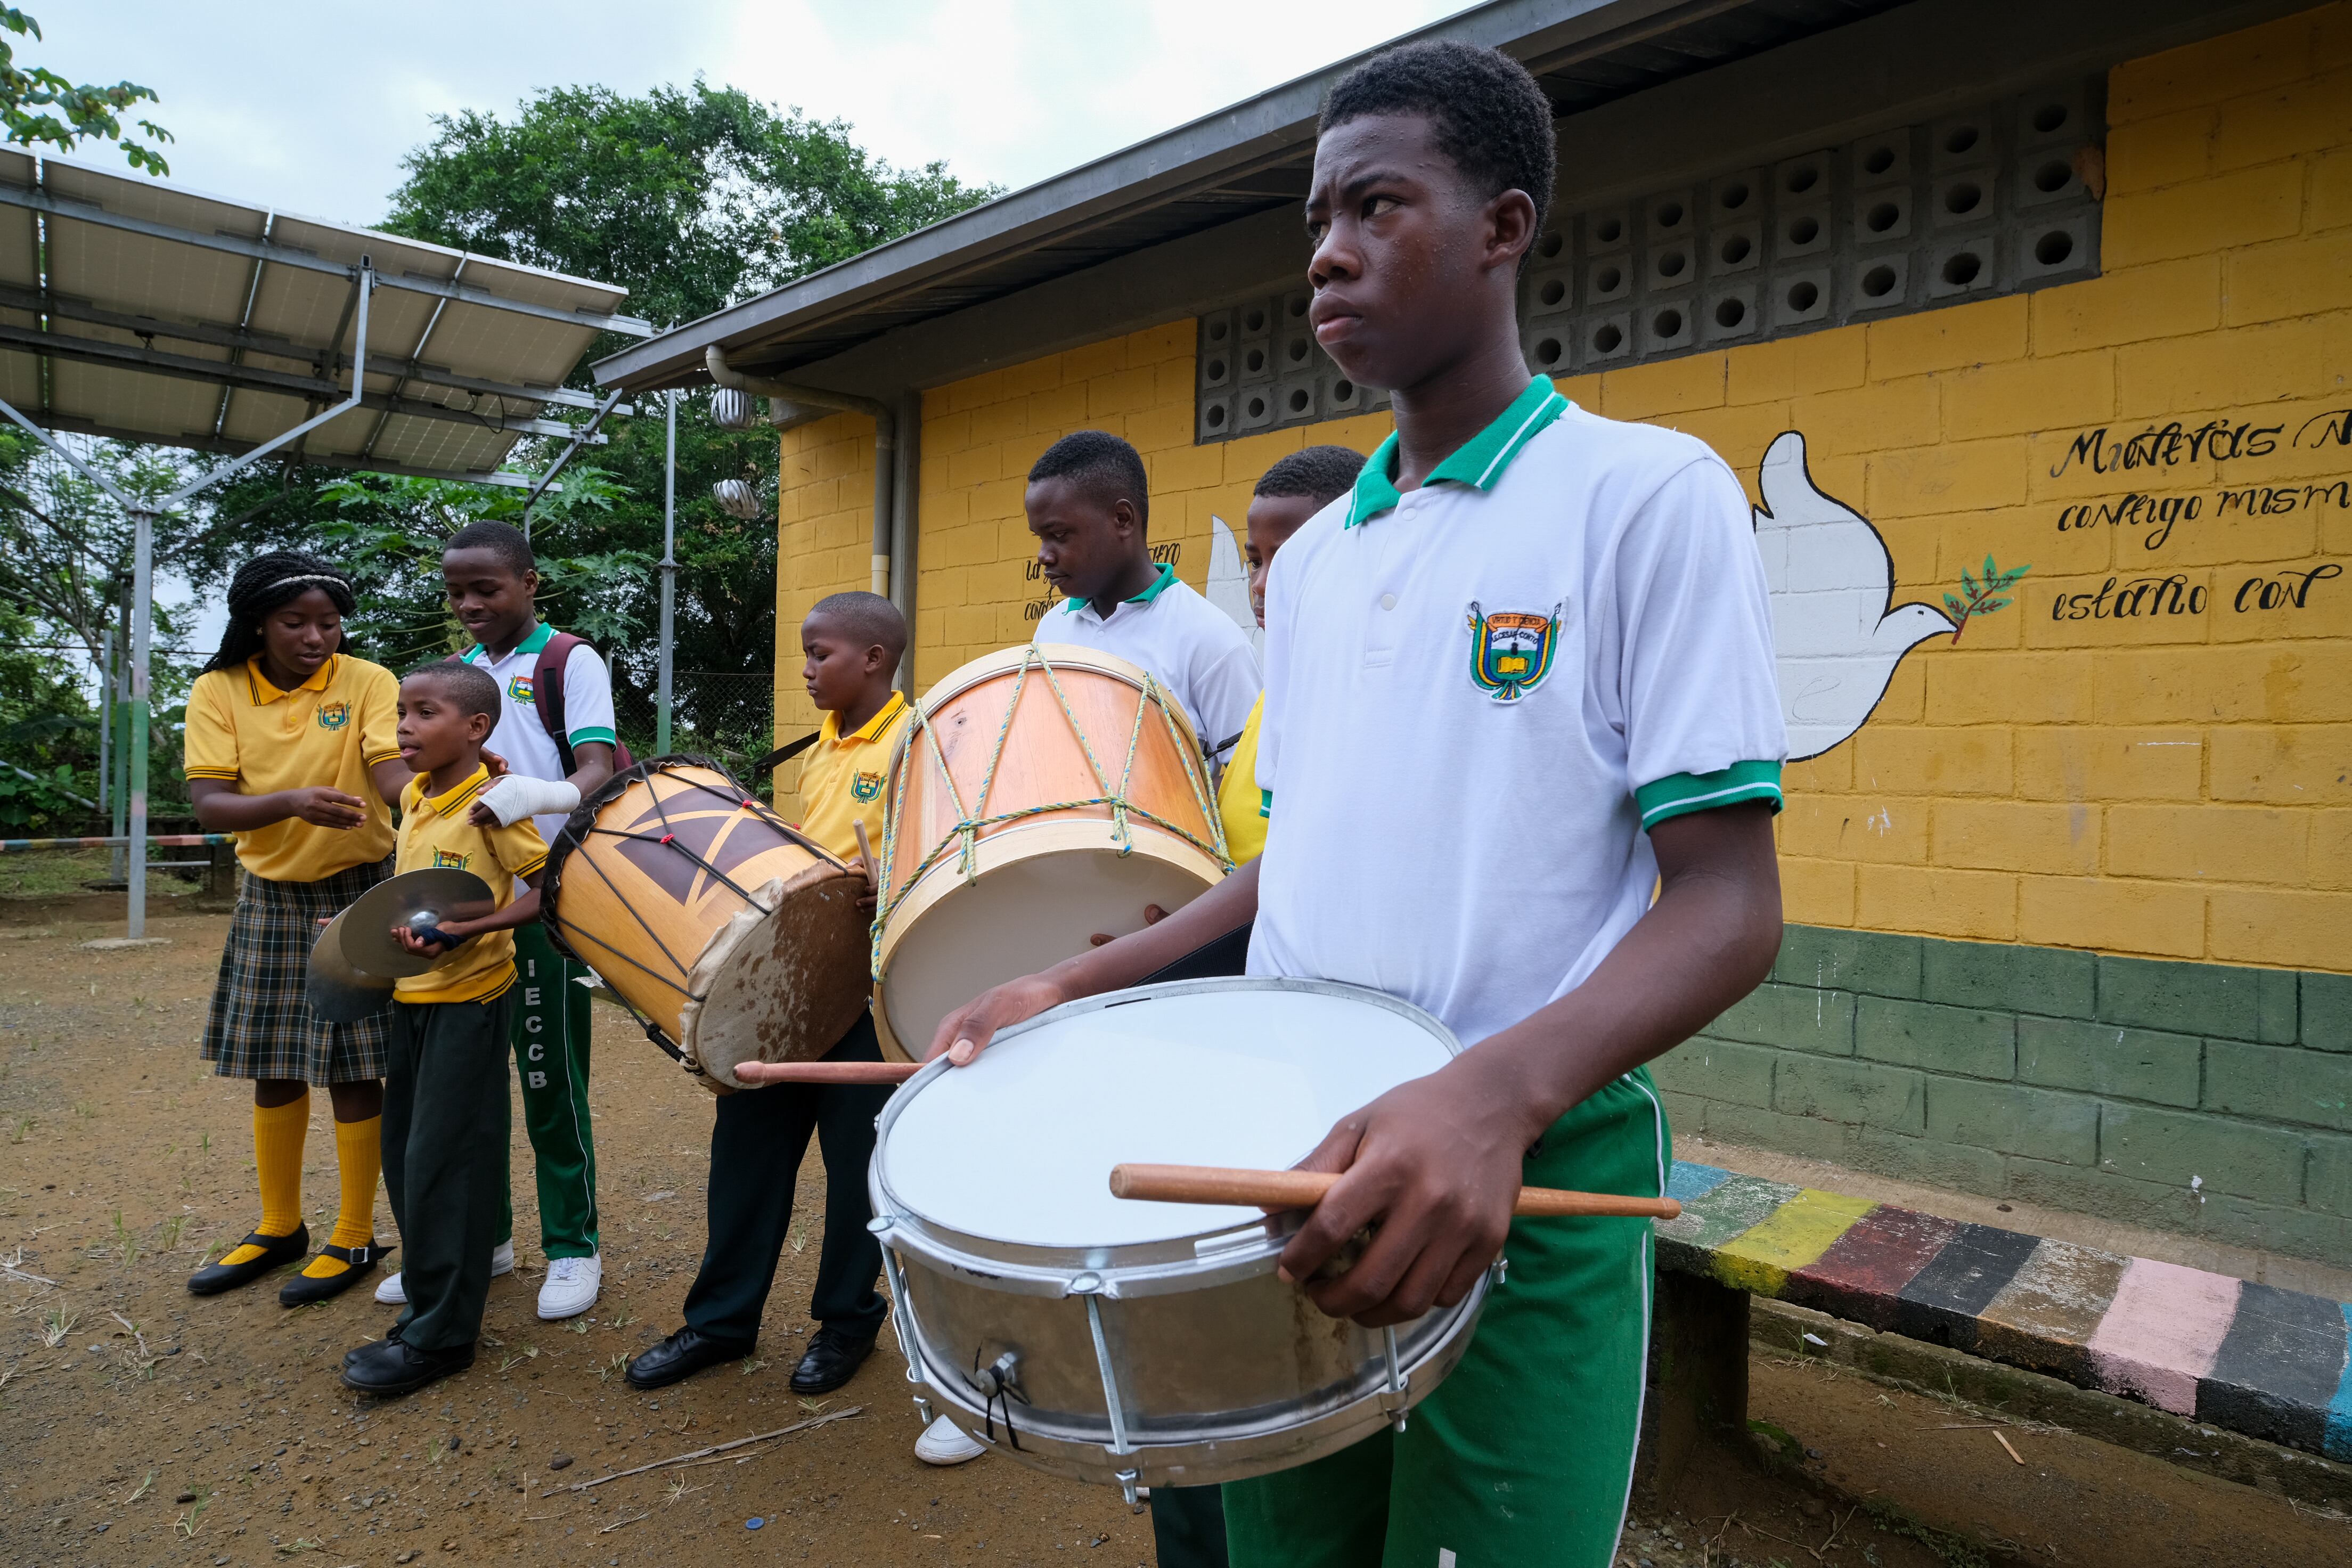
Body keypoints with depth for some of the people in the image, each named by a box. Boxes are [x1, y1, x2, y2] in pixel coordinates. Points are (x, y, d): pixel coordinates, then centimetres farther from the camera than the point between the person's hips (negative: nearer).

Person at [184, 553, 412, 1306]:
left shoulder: (368, 682, -11)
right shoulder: (218, 692, -5)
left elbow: (393, 772, -24)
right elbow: (209, 803, -14)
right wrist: (292, 803, -34)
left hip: (358, 892, -3)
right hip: (271, 895, 4)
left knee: (352, 1068, 1)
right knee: (274, 1067, 14)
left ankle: (355, 1238, 16)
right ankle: (279, 1228, 31)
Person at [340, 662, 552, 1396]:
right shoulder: (413, 797, 8)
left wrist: (469, 927, -25)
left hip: (470, 999, -8)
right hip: (413, 995, 8)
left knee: (441, 1163, -4)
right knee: (403, 1156, 15)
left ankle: (440, 1335, 8)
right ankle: (426, 1303, 31)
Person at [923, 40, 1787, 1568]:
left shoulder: (1648, 494, -9)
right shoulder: (1311, 559, 10)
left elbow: (1730, 908, -14)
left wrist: (1500, 1091, -32)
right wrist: (1072, 987, 5)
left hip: (1530, 1182, -5)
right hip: (1284, 1174, 6)